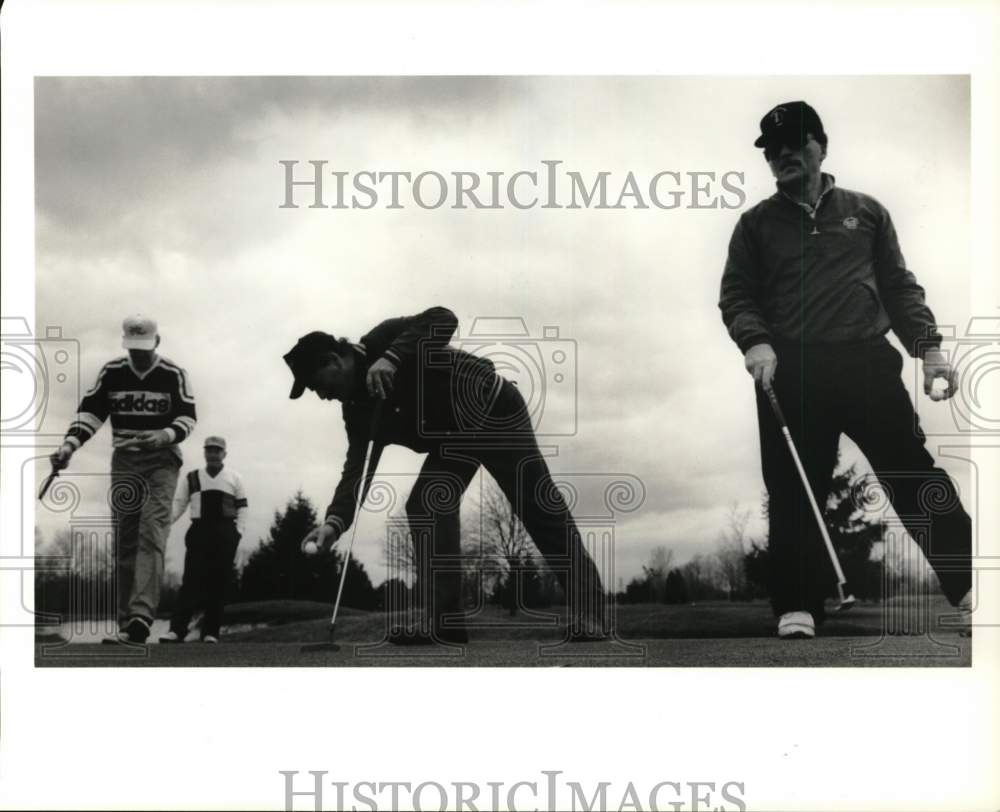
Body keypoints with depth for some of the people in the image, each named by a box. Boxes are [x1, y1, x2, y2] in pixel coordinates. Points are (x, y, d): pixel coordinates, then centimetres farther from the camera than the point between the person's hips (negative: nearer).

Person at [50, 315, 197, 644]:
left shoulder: (173, 375, -3)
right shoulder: (111, 372, 4)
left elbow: (188, 417, -2)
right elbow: (90, 411, 3)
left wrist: (165, 436, -22)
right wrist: (70, 444, -13)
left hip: (161, 460, -3)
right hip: (124, 461, 3)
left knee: (151, 533, -18)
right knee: (124, 541, 2)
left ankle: (140, 616, -29)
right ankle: (127, 621, 7)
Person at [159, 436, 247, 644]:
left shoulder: (234, 478, 12)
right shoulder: (191, 478, 13)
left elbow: (242, 507, 10)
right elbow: (179, 504, 9)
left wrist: (238, 532, -3)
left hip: (225, 533, 0)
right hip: (199, 531, 0)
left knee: (218, 582, -1)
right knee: (192, 580, -10)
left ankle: (211, 632, 1)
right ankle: (177, 629, -16)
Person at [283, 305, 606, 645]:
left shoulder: (383, 341, -18)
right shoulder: (357, 408, 1)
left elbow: (443, 319, -34)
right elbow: (356, 468, -7)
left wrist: (392, 358, -42)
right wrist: (335, 521, -23)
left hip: (494, 409, -8)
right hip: (453, 434, 8)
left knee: (539, 508, -12)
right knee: (425, 505, -8)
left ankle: (588, 613, -14)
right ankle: (444, 621, -9)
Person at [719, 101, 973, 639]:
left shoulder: (866, 212, 15)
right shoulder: (756, 223, 12)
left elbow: (899, 286, 14)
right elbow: (735, 295, 8)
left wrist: (929, 346, 2)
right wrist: (754, 342, -12)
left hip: (868, 363, 0)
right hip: (790, 371, 0)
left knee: (914, 473, -3)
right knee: (794, 493, -2)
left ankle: (970, 586, 3)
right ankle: (797, 610, 3)